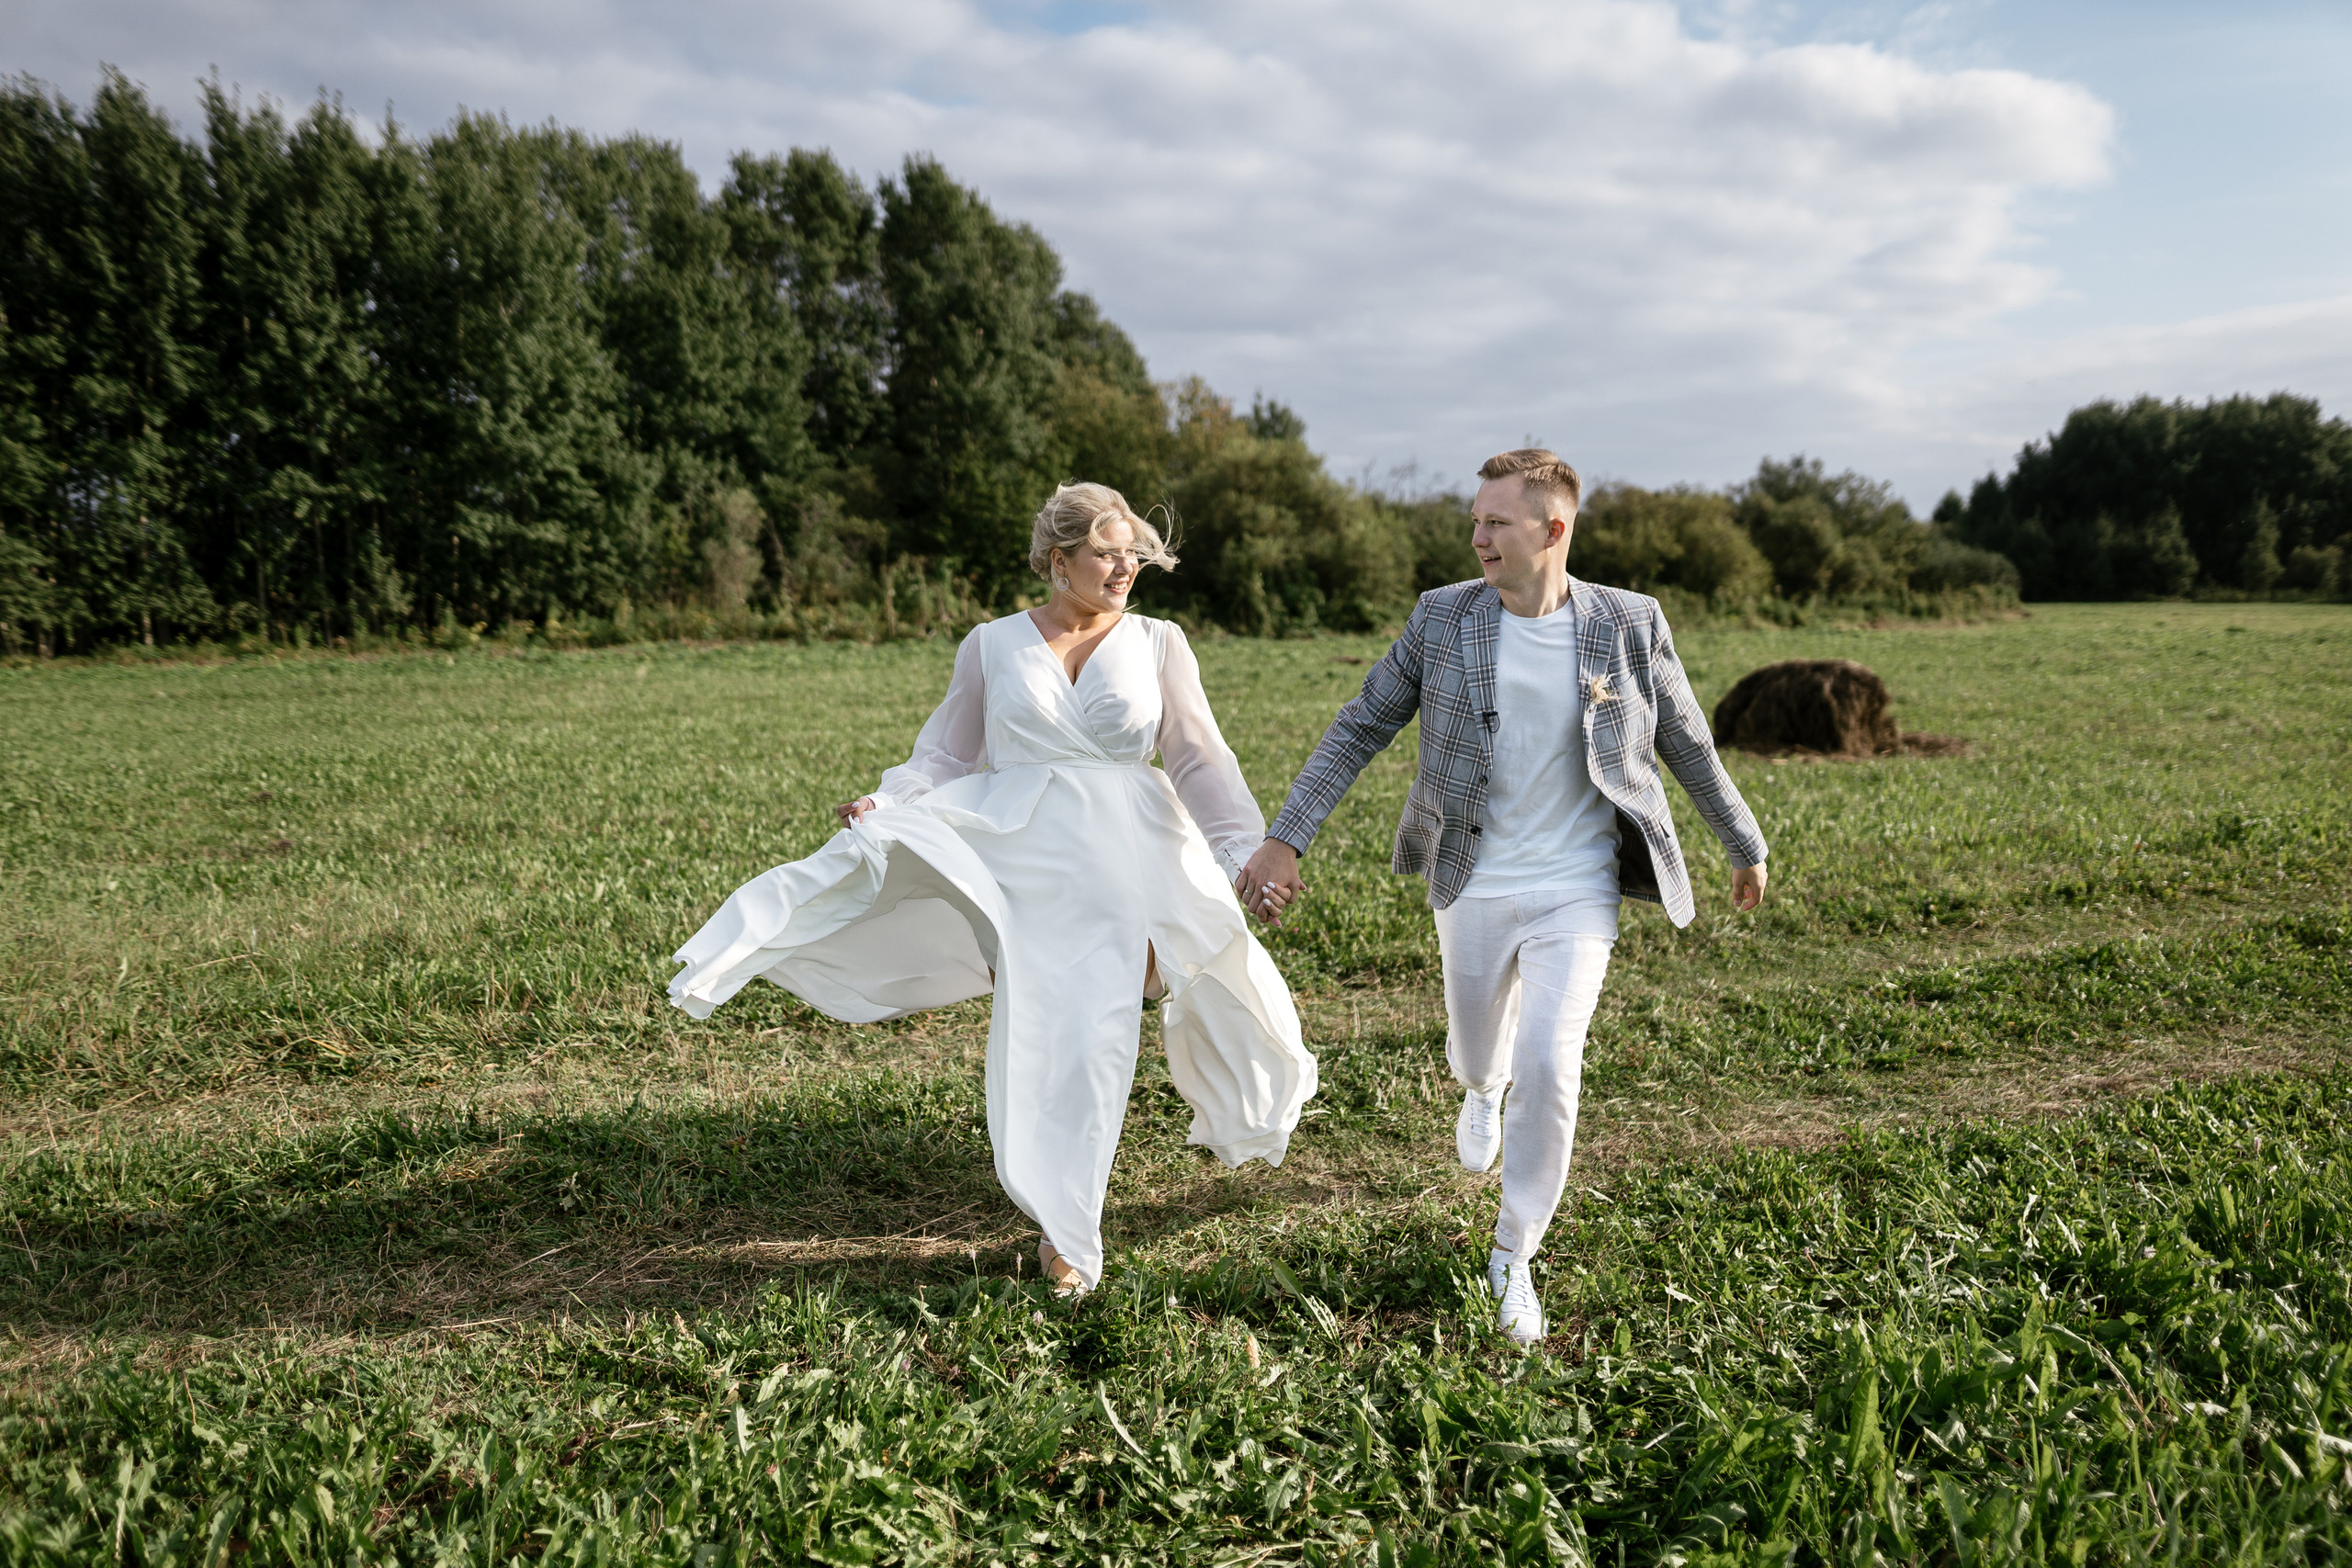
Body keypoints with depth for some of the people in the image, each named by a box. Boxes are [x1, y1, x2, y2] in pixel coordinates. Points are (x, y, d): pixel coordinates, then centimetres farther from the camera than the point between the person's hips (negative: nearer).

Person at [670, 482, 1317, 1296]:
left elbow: (1201, 760, 4)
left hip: (1120, 859, 0)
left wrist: (1246, 851, -6)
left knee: (1092, 1038, -2)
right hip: (1018, 854, 0)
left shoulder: (1157, 644, 6)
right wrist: (883, 804, -8)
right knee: (1040, 1035, -4)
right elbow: (947, 755, 10)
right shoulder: (992, 646, 6)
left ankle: (1067, 1228, 14)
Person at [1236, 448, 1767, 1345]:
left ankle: (1513, 1257, 9)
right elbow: (1359, 730, -3)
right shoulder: (1443, 618, -7)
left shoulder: (1631, 626, -8)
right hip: (1473, 890, 2)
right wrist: (1285, 839, -9)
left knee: (1548, 1069, -14)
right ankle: (1483, 1089, 61)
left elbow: (1689, 747, 6)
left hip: (1576, 894, -2)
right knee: (1481, 1056, 19)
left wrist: (1747, 848, 16)